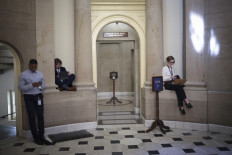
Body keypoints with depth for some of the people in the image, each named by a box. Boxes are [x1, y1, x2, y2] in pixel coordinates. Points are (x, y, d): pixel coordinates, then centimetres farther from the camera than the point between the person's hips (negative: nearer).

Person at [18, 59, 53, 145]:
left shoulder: (40, 74, 10)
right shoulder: (23, 75, -1)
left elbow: (44, 86, 15)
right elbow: (21, 87, -7)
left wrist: (41, 85, -9)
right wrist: (32, 85, -19)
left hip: (38, 97, 3)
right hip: (29, 98, -3)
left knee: (40, 116, -1)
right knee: (32, 117, 1)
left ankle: (41, 137, 5)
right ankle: (35, 137, 9)